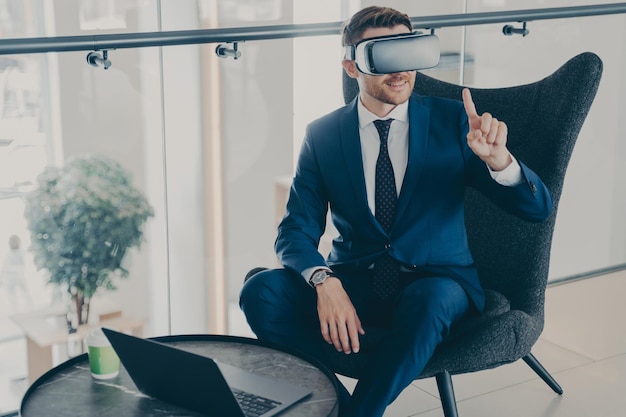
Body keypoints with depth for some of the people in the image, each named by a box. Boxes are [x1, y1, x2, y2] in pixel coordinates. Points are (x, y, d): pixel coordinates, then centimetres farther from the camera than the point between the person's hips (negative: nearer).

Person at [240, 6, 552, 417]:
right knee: (262, 291, -24)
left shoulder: (453, 120, -1)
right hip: (355, 280, 2)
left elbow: (537, 208, -5)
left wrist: (497, 160, -28)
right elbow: (297, 231, -2)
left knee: (427, 300, -37)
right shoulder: (322, 135, 2)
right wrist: (324, 282, -25)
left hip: (436, 283, -1)